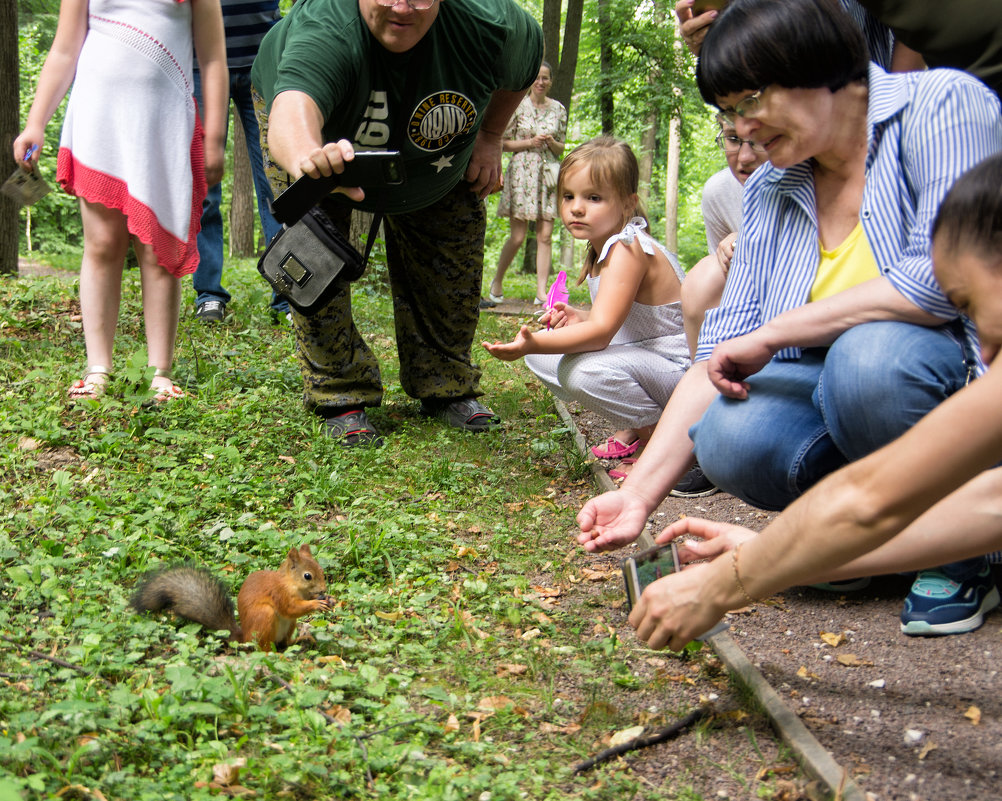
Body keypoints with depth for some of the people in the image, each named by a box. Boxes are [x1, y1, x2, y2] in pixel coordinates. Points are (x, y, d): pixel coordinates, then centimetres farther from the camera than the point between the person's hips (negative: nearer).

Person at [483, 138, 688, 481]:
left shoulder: (627, 250, -24)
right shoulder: (605, 245, 8)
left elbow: (601, 332, -35)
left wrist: (534, 342, -48)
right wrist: (579, 317, 0)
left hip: (680, 366, -10)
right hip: (640, 353, 10)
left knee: (585, 369, -35)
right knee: (541, 356, 6)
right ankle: (637, 430, 9)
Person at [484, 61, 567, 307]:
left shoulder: (558, 109, 9)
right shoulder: (517, 106, 0)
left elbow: (561, 148, 15)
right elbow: (503, 143, 0)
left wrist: (552, 142, -7)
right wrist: (529, 142, -12)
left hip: (548, 173, 3)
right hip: (522, 171, -3)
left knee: (545, 236, -4)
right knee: (518, 236, -3)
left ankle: (541, 291, -3)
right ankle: (497, 281, 18)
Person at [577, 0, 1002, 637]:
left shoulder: (944, 105, -10)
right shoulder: (768, 192, 9)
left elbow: (945, 279, -25)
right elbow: (723, 359, 5)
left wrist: (773, 332, -17)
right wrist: (640, 491, -5)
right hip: (835, 394, 5)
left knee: (869, 356, -36)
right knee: (731, 438, -25)